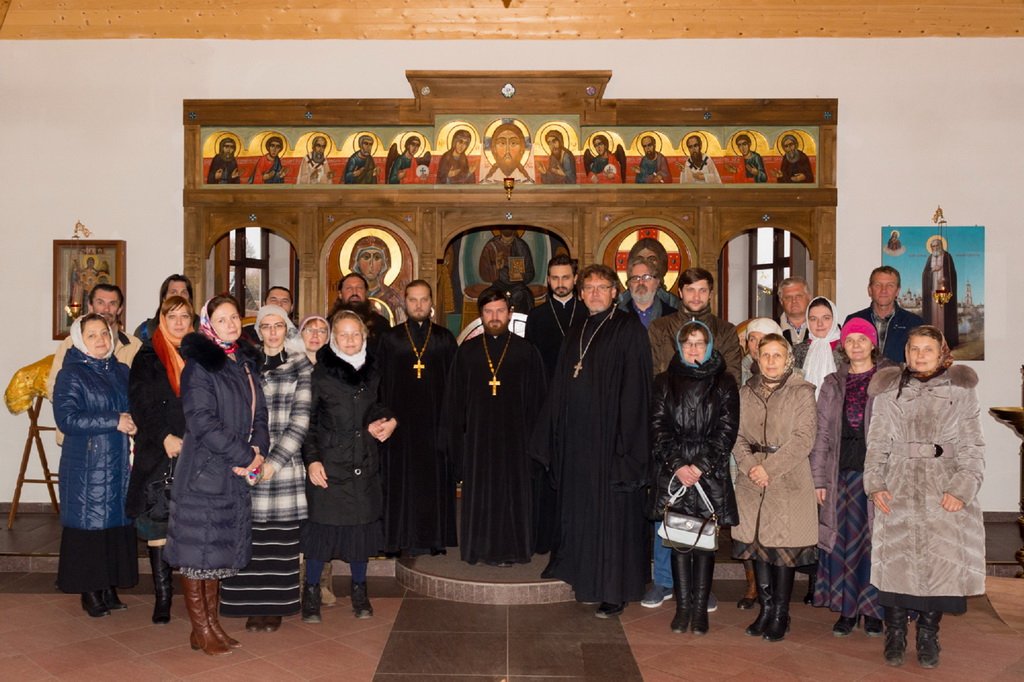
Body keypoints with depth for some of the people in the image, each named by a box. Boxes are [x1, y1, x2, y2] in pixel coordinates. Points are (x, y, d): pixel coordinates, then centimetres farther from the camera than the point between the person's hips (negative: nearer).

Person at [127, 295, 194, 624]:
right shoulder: (148, 357, 5)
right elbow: (141, 404, -3)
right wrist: (164, 437, -14)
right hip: (158, 453, -1)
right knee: (157, 524, -1)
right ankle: (162, 595, 7)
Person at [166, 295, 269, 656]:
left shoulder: (245, 364, 12)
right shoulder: (199, 365, -9)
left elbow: (259, 414, 12)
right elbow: (202, 421, -17)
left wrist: (258, 451, -7)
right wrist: (245, 456, -16)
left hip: (237, 475, 7)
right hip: (203, 471, -7)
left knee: (220, 550, 13)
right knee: (197, 548, 2)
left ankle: (212, 623, 23)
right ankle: (201, 630, 12)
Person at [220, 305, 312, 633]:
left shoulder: (301, 366, 5)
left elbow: (300, 420, -2)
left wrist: (274, 461, -10)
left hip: (285, 466, -1)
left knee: (281, 541, 2)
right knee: (249, 539, 0)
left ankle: (275, 606, 16)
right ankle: (252, 605, 14)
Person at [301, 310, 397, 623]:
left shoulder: (372, 371, 8)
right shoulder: (320, 372, -4)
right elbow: (306, 420, -4)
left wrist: (387, 421, 2)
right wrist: (312, 459, -12)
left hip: (364, 464, 4)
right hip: (328, 462, -3)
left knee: (362, 523, 8)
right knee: (322, 523, 1)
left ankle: (359, 591, 23)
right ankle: (311, 591, 18)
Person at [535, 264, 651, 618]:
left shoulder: (628, 328, -5)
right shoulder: (577, 331, 14)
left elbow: (635, 387, -11)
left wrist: (626, 440, -17)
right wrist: (552, 436, 12)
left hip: (609, 433, -6)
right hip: (576, 436, 6)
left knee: (612, 510, -1)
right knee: (577, 506, 12)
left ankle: (615, 591, 9)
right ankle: (581, 573, 27)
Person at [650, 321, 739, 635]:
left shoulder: (724, 383, 6)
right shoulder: (665, 382, 9)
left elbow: (727, 430, 0)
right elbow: (658, 428, 4)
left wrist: (700, 466, -8)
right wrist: (677, 465, -7)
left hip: (711, 474, -1)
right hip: (673, 472, 1)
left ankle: (700, 608, 8)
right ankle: (683, 607, 8)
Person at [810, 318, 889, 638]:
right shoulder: (833, 384, 11)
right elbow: (822, 433, 9)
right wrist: (819, 478, 4)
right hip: (842, 471, 3)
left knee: (874, 537, 2)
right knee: (843, 537, 5)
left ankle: (872, 609, 15)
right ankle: (847, 609, 15)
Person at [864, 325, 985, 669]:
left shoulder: (961, 389, 6)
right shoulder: (889, 390, 9)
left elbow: (972, 446, 2)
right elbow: (877, 442, 8)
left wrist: (962, 488, -9)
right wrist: (875, 484, -4)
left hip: (945, 489, 0)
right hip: (899, 488, 1)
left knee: (941, 561, 0)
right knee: (896, 560, 0)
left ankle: (928, 636, 17)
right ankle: (895, 635, 14)